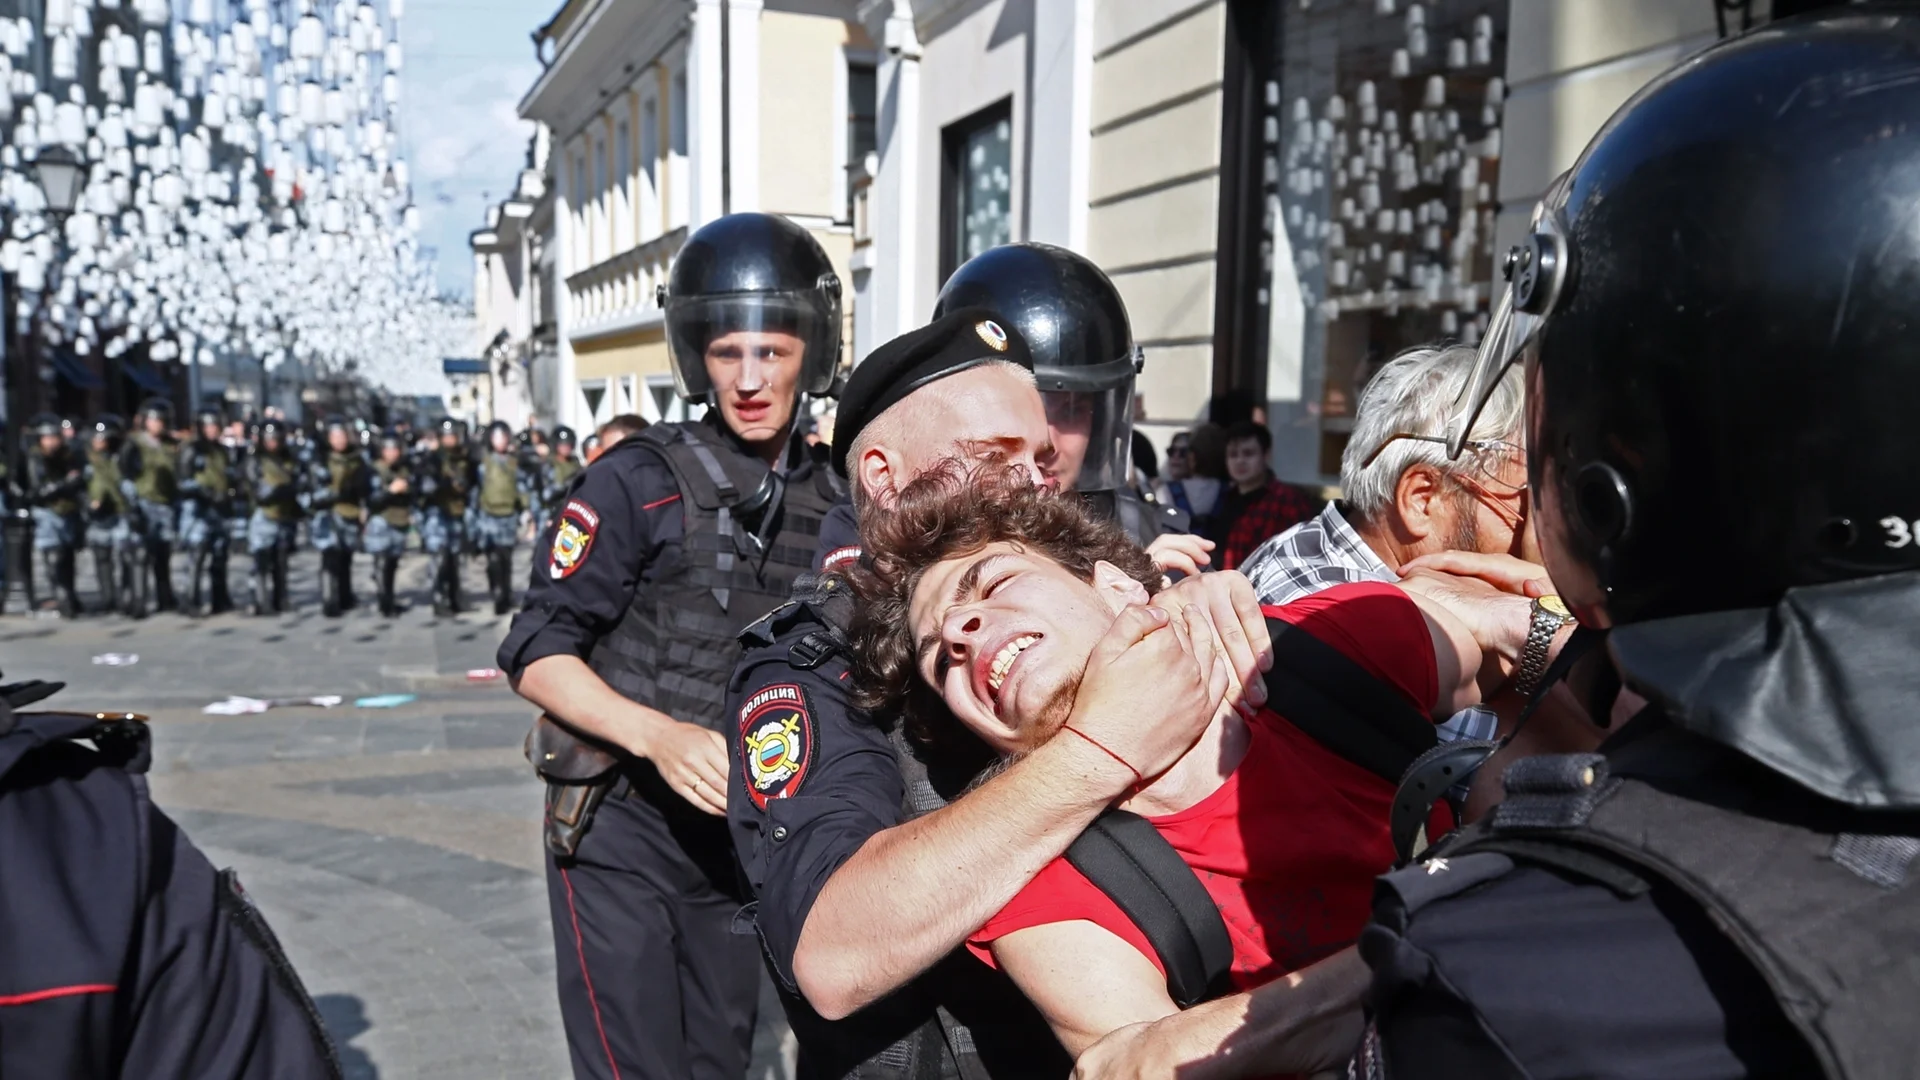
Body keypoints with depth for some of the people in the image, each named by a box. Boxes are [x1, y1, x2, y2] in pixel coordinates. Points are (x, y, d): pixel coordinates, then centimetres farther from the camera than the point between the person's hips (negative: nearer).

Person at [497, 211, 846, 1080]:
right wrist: (659, 734, -27)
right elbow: (536, 654, -13)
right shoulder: (637, 481, -12)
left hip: (743, 835, 5)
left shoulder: (827, 500, 3)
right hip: (621, 825, -5)